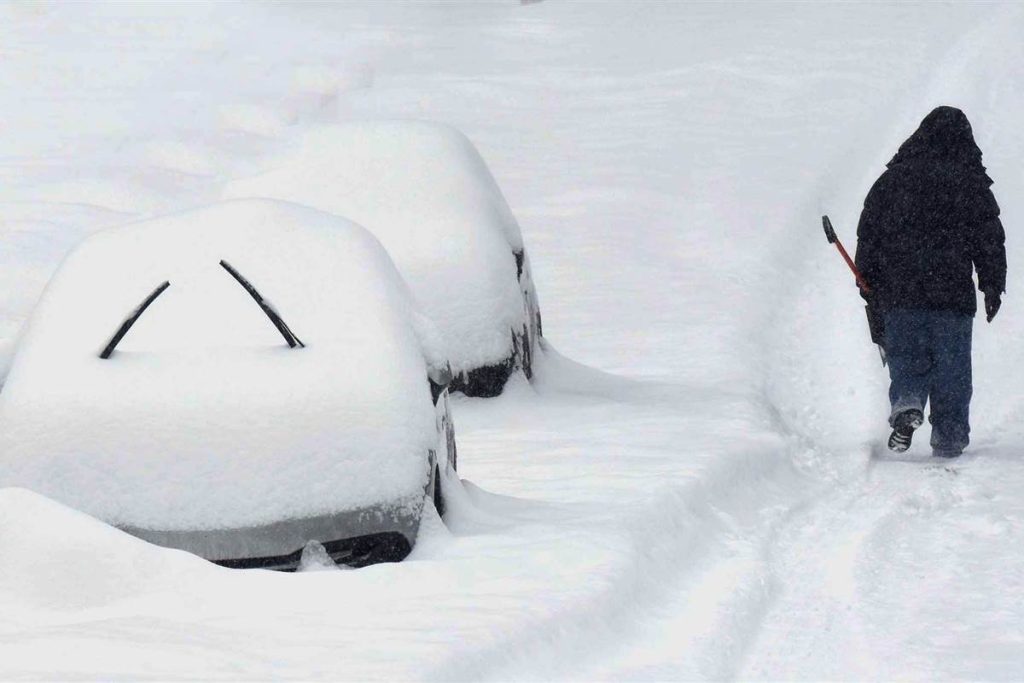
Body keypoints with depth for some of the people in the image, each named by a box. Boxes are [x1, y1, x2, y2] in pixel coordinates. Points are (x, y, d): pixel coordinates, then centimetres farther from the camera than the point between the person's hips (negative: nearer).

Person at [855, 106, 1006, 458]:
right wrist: (993, 286, 9)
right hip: (955, 296, -1)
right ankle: (949, 439, 6)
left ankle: (906, 404, -18)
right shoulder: (972, 183, 2)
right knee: (952, 367, 7)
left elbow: (869, 234, 7)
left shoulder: (892, 179, 6)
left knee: (907, 359, 10)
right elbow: (990, 239, 3)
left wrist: (869, 284, 14)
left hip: (900, 295, 1)